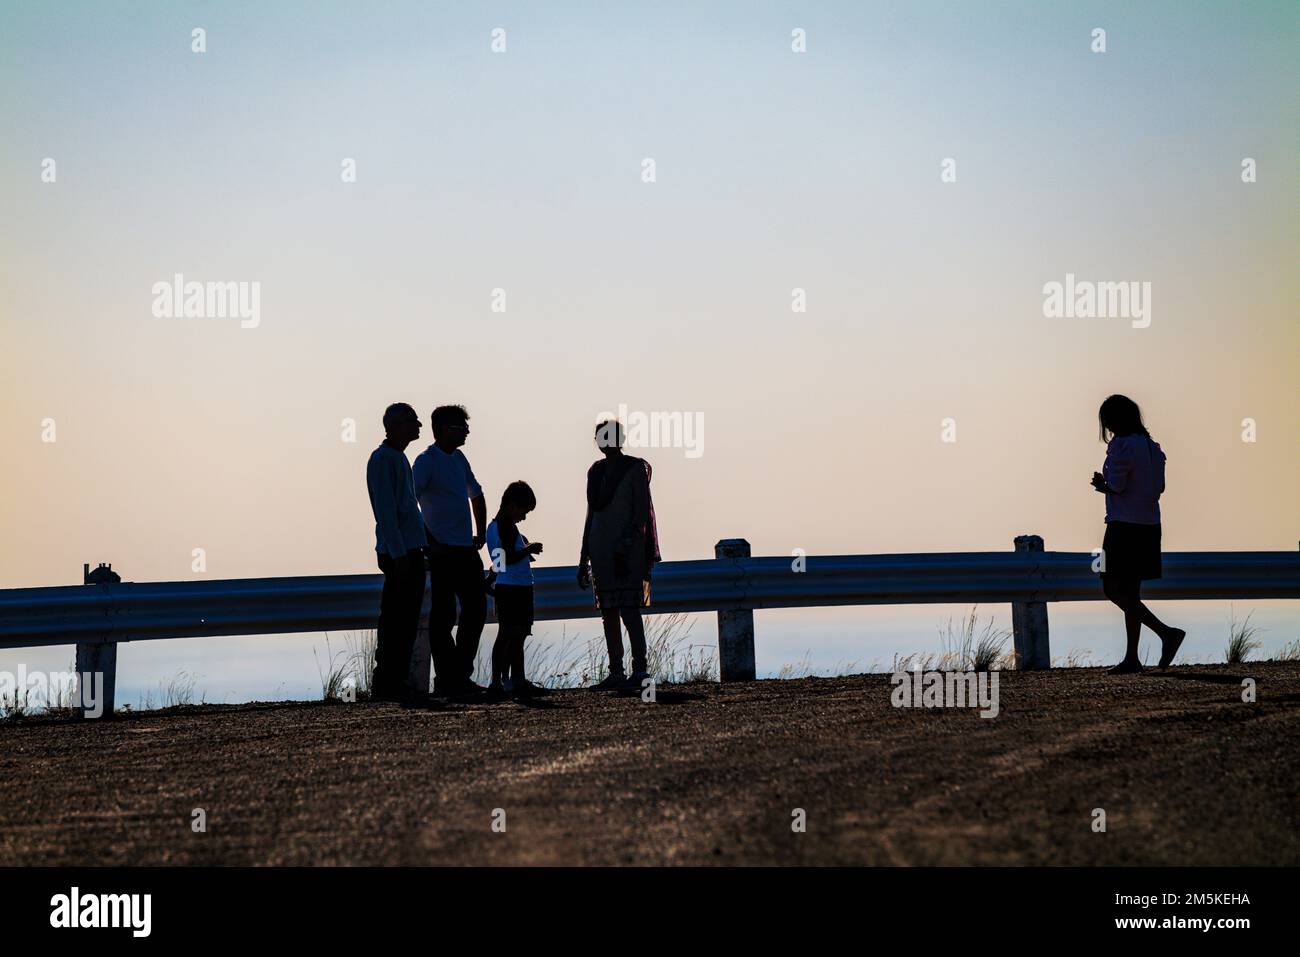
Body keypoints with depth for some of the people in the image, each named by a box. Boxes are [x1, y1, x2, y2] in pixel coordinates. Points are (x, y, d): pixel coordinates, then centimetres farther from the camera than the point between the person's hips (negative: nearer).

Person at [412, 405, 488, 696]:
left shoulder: (458, 459, 16)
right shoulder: (427, 461, -9)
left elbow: (476, 494, 30)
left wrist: (481, 533, 21)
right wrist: (429, 541, -16)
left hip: (466, 550, 9)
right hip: (443, 552, -9)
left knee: (476, 609, 9)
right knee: (443, 615, -5)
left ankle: (461, 675, 17)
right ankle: (445, 680, -1)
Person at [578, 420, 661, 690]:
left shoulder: (635, 468, -2)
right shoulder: (596, 472, 16)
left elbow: (642, 513, -7)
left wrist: (627, 544, -20)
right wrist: (584, 559, 16)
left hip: (628, 548, -6)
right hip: (601, 549, 6)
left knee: (628, 608, -12)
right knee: (608, 612, 4)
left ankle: (640, 668, -12)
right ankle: (616, 672, 5)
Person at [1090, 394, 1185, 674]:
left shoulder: (1122, 445, -13)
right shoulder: (1152, 447, 13)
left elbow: (1115, 486, -16)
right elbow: (1158, 487, 14)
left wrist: (1101, 483, 8)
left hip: (1125, 526, -9)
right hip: (1149, 525, 9)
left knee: (1114, 589, -5)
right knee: (1130, 591, 12)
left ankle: (1166, 632, -16)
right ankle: (1132, 658, 10)